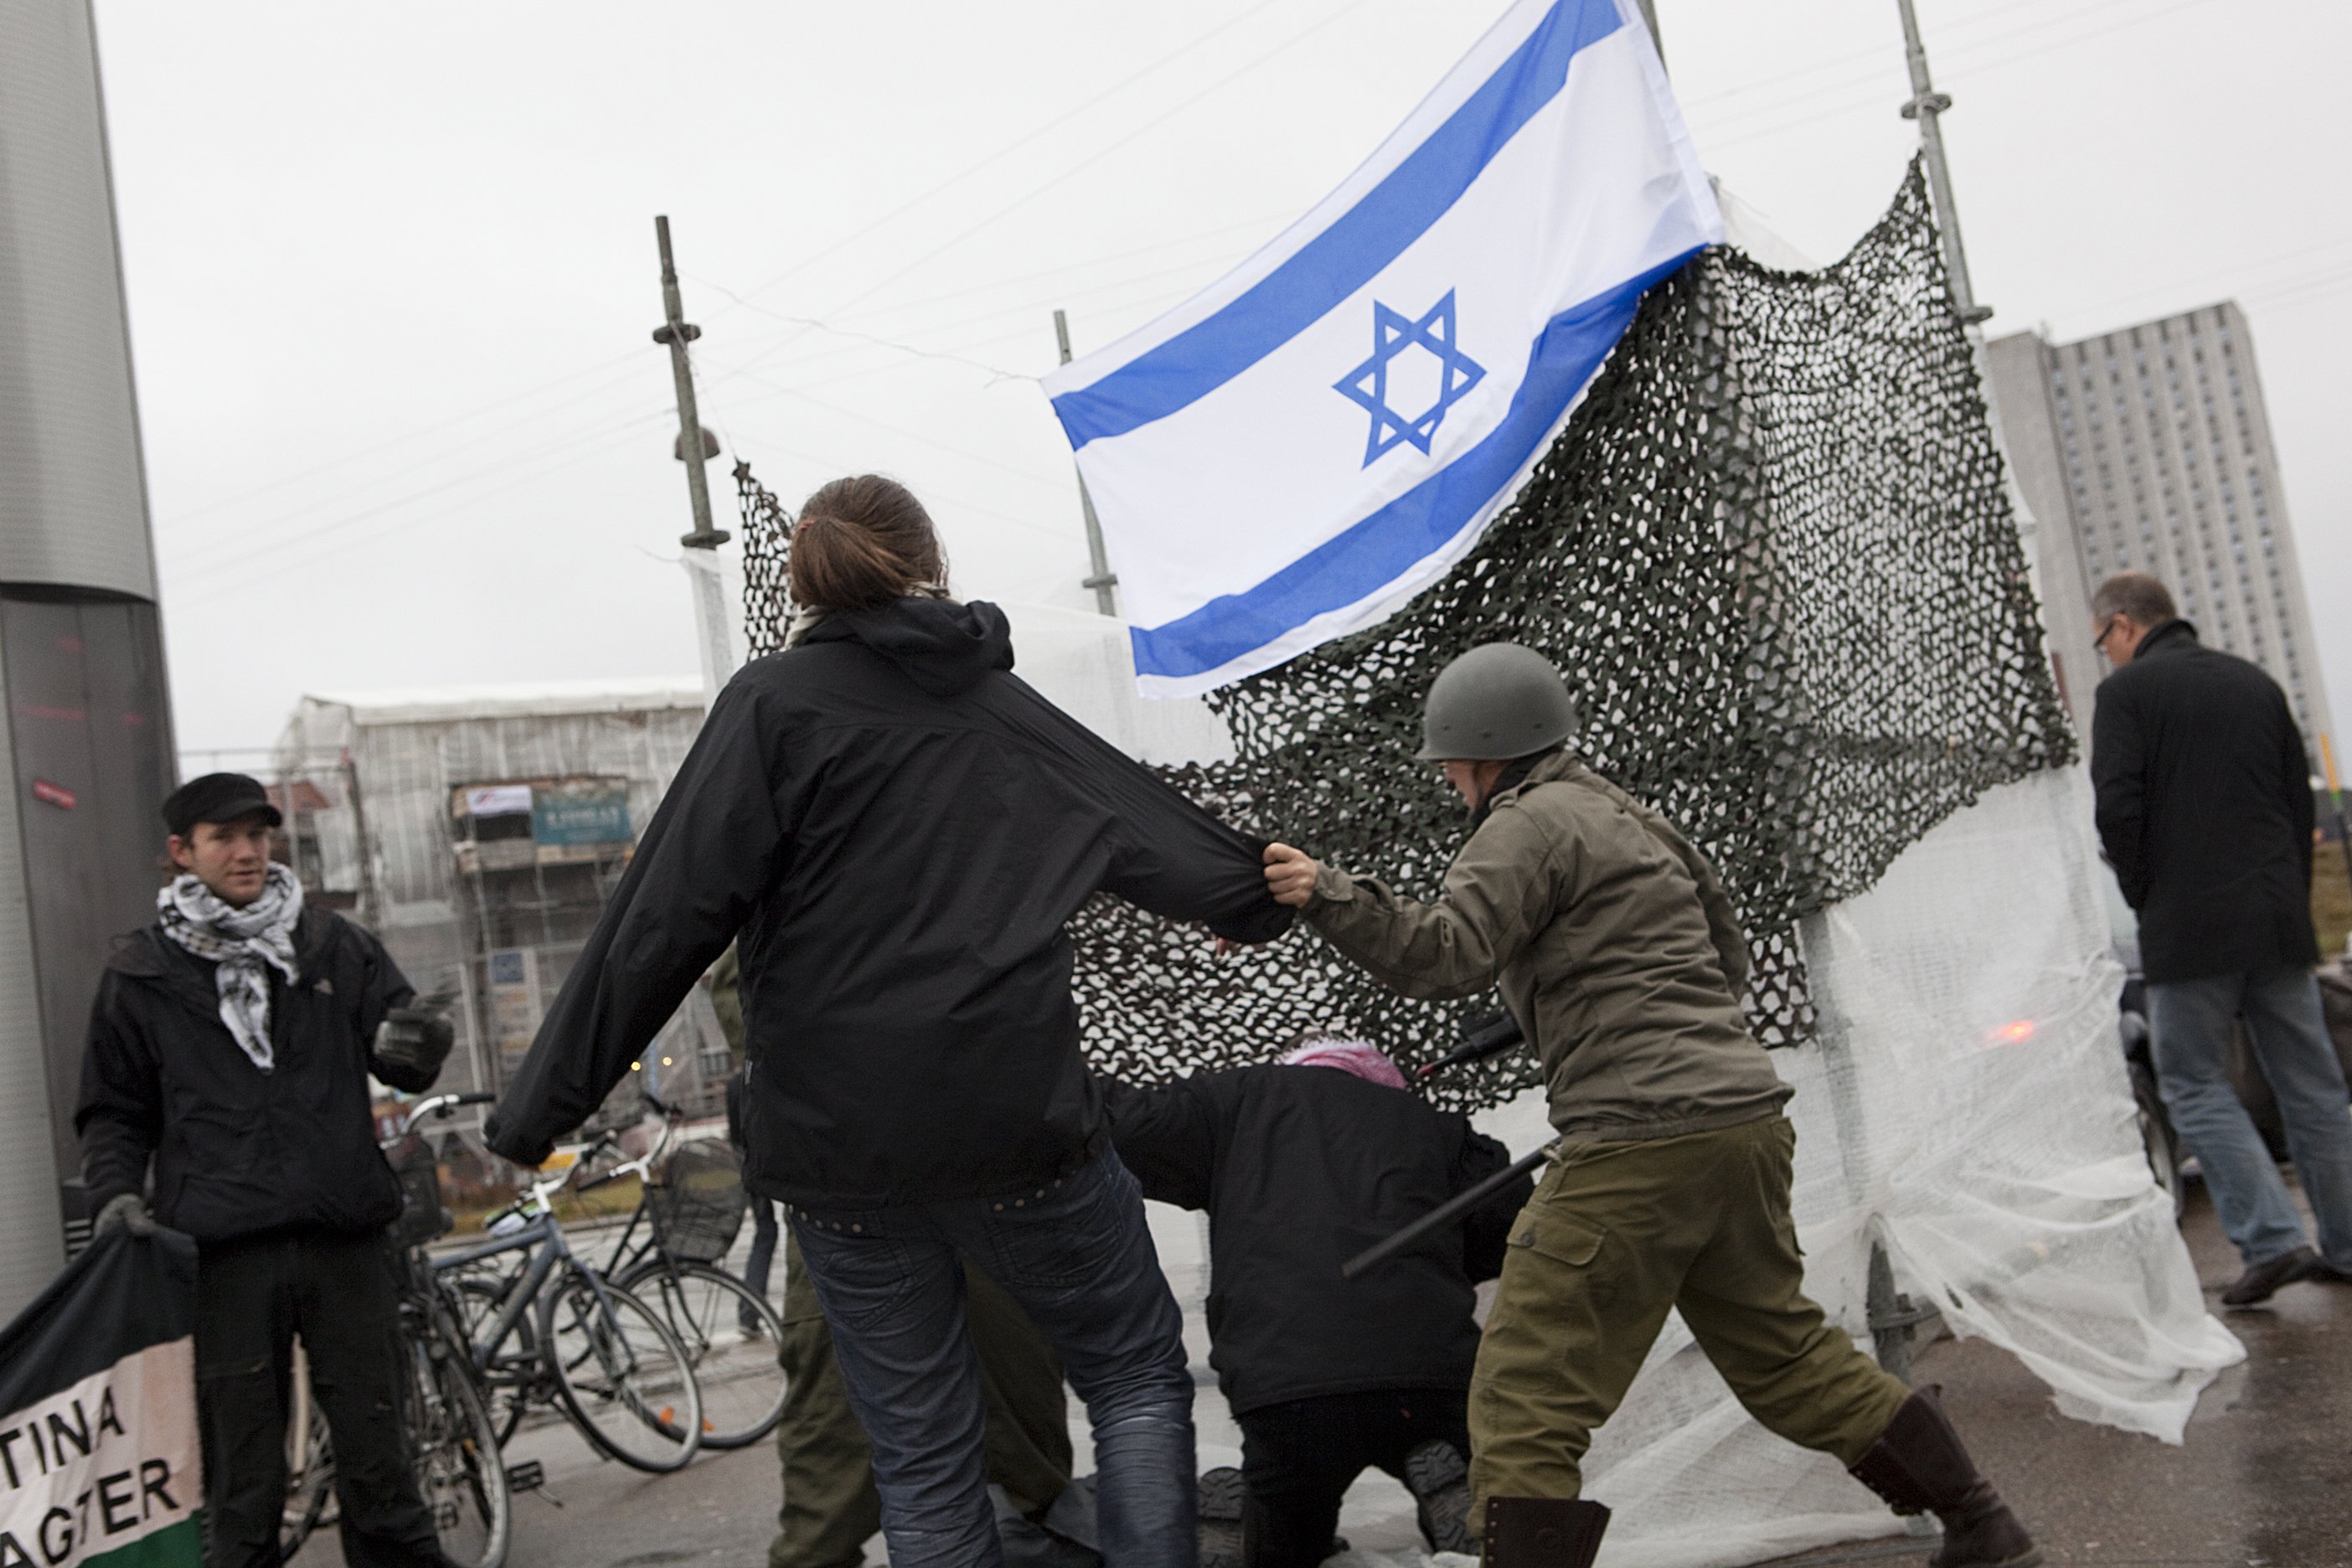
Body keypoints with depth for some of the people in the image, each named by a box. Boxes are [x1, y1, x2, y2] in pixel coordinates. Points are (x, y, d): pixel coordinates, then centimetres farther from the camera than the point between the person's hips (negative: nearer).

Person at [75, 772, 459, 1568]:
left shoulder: (334, 946, 10)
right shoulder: (140, 975, 9)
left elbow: (403, 1065, 8)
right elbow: (114, 1110, 15)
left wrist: (418, 1043, -15)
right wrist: (116, 1193, -3)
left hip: (344, 1241, 1)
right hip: (224, 1254, -1)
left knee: (375, 1458, 5)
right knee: (243, 1485, 3)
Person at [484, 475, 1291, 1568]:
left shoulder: (774, 701, -1)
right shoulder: (1011, 708, 10)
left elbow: (667, 917, -9)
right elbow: (1169, 842, 19)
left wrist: (544, 1105, -4)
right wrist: (1264, 898, 39)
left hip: (839, 1147, -1)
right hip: (1023, 1121, 1)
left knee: (924, 1454, 11)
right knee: (1138, 1376, 19)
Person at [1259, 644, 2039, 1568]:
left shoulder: (1532, 823, -4)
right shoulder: (1632, 819, 23)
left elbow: (1448, 956, -19)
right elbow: (1728, 957, 29)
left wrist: (1328, 898, -23)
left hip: (1644, 1148, -10)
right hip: (1748, 1121, 10)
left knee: (1524, 1403, -4)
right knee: (1785, 1358, 26)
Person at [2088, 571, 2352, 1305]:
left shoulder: (2126, 691, -5)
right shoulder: (2254, 681, 14)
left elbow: (2118, 808, -14)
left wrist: (2143, 895, 0)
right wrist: (2292, 898, 19)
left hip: (2190, 924, -6)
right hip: (2279, 916, 6)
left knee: (2195, 1084, 3)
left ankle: (2272, 1238, -6)